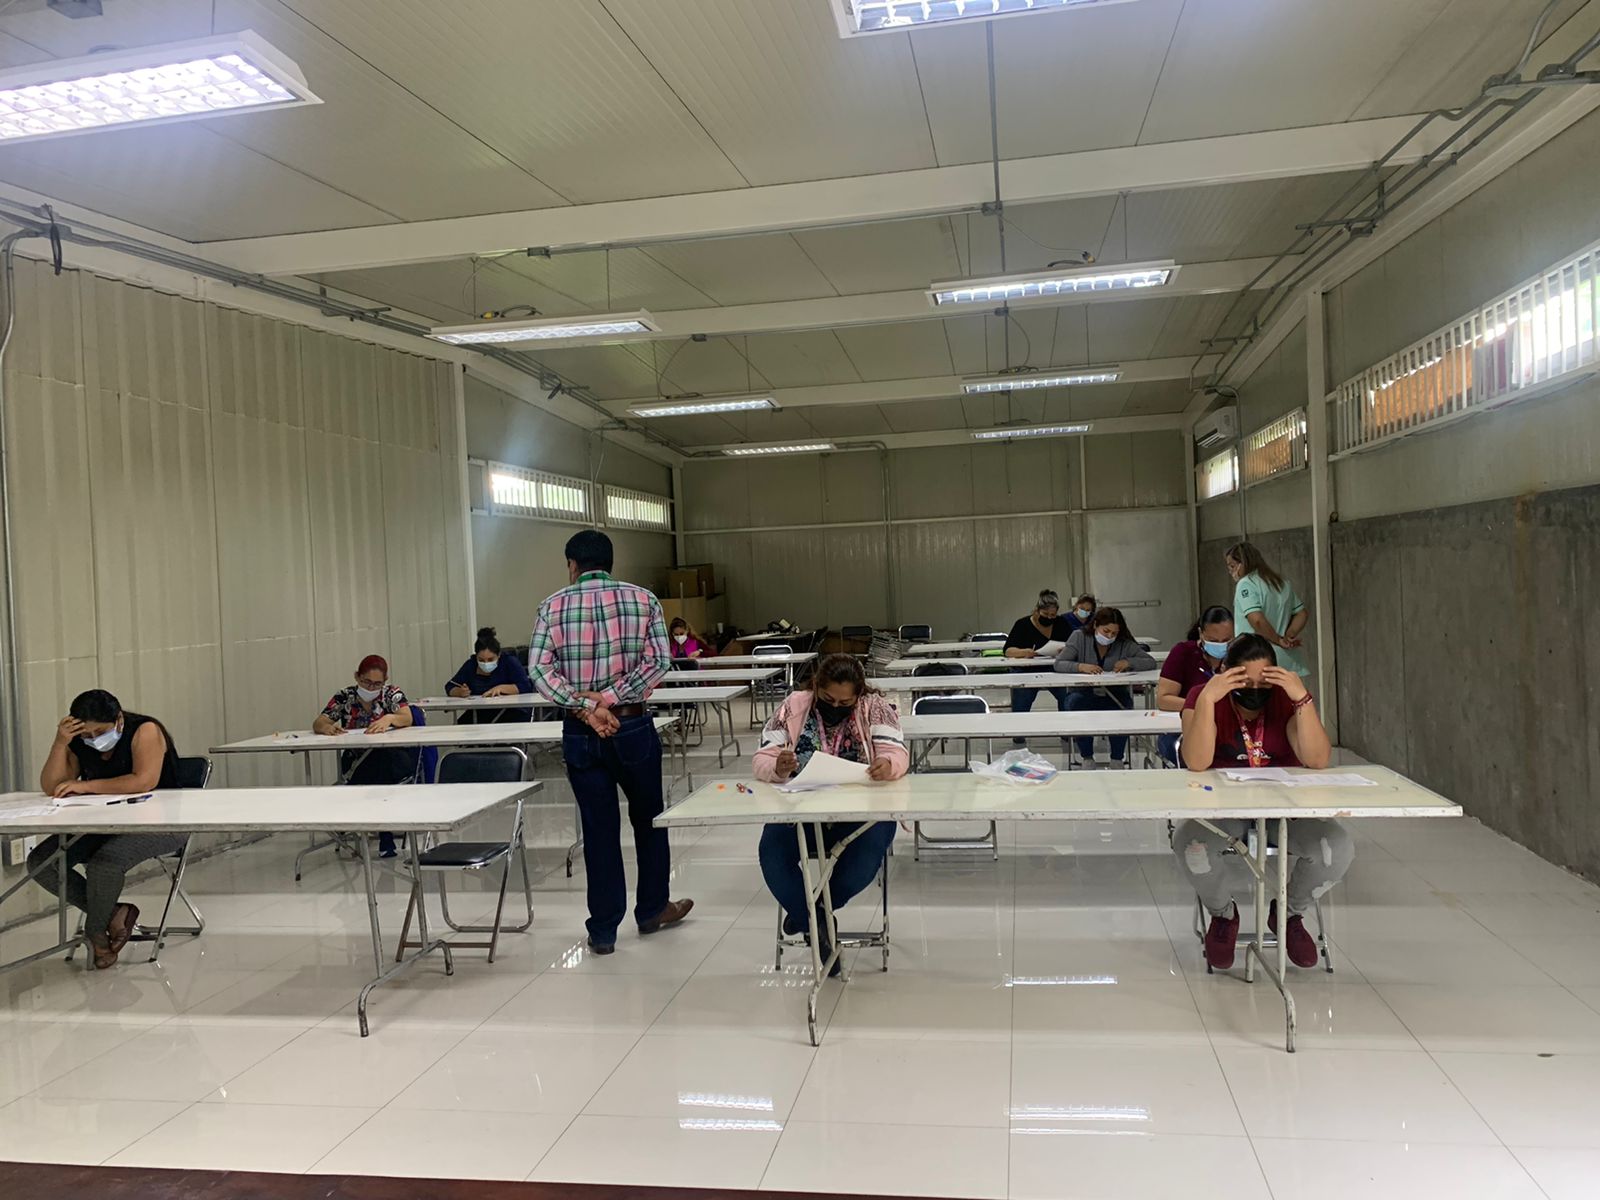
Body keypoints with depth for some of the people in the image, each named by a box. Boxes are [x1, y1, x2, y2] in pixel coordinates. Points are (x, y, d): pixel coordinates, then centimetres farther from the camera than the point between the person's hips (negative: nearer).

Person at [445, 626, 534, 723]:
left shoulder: (510, 662, -5)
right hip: (481, 714, 4)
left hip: (512, 711, -4)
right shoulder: (471, 665, 6)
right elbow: (450, 687, 7)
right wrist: (460, 692, -15)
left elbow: (526, 687, -14)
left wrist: (501, 688, -25)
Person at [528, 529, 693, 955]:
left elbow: (539, 670, -9)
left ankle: (603, 929, 14)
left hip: (580, 734, 1)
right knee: (648, 819, 18)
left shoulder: (552, 606, 0)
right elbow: (660, 660, -11)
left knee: (598, 828, 9)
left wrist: (586, 706, -15)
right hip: (632, 727, 0)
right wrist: (610, 698, -13)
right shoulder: (642, 599, -1)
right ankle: (652, 909, 31)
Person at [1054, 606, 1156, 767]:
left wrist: (1128, 662, -20)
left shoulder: (1125, 644, -1)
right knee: (1075, 702, -33)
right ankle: (1087, 757, -13)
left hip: (1115, 695, 0)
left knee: (1122, 708, -33)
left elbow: (1151, 663, -3)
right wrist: (1081, 666, -30)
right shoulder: (1080, 637, -3)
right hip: (1085, 694, 0)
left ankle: (1117, 758, -8)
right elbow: (1058, 664, -11)